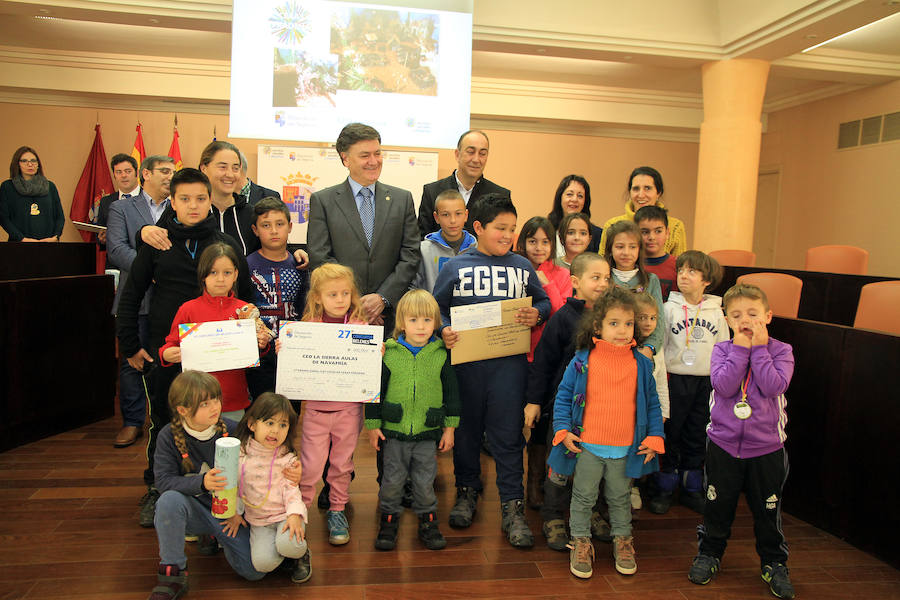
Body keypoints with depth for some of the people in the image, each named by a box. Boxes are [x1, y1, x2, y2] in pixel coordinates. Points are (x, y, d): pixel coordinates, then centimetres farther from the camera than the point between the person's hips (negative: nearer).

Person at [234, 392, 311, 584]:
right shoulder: (240, 453, -4)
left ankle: (301, 554, 5)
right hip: (258, 520, 2)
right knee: (262, 563, -20)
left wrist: (295, 514, -23)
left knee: (288, 544, -31)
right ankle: (286, 555, 13)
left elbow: (291, 489, -8)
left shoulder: (287, 458, -7)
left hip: (286, 514, -2)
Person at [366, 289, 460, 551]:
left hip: (428, 433, 0)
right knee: (392, 480, 11)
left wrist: (450, 427, 4)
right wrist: (373, 425, 1)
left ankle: (428, 521, 31)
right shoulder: (388, 352, -5)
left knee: (425, 481, 12)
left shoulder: (441, 355, -3)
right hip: (394, 431, 0)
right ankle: (389, 520, 31)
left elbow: (451, 392, 4)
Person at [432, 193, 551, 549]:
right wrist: (443, 331, -13)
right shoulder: (455, 267, 4)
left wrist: (536, 314, -6)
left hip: (509, 362, 0)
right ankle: (467, 490, 34)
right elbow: (437, 308, 5)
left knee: (508, 435, 2)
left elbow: (544, 301, 16)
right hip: (466, 361, 0)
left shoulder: (522, 267, 10)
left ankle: (512, 508, 13)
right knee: (466, 429, 12)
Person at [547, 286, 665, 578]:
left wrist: (654, 437, 2)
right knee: (583, 497, 12)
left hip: (626, 451, 2)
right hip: (587, 447, -1)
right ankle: (581, 542, 30)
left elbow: (652, 403, 7)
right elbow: (564, 395, -2)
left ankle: (622, 540, 40)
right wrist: (563, 430, -9)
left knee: (620, 498, 20)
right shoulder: (582, 361, -8)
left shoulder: (641, 364, -1)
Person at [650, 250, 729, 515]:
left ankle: (691, 489, 28)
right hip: (675, 378, -2)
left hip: (706, 382, 3)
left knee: (697, 436, 12)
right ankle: (663, 489, 18)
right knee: (669, 434, 3)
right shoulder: (670, 308, -2)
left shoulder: (716, 312, 5)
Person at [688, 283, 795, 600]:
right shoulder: (723, 349, -2)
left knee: (768, 509, 13)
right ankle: (709, 553, 33)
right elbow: (724, 386, -19)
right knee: (718, 505, 14)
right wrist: (741, 347, -18)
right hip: (723, 443, 1)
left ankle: (774, 563, 34)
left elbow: (773, 386, -21)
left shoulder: (780, 350, -4)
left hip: (766, 446, 0)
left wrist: (759, 347, -17)